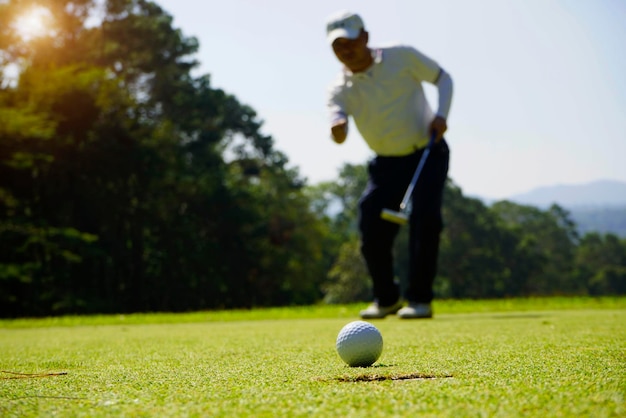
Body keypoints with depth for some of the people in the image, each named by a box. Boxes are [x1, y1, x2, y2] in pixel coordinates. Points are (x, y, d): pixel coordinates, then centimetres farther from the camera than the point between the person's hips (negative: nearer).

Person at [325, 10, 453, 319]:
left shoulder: (402, 57, -10)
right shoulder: (340, 89, -8)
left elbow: (443, 77, 3)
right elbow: (338, 133, -26)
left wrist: (441, 115, -14)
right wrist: (337, 128, -51)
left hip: (428, 152, -2)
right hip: (387, 163, 2)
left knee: (425, 218, -22)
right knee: (372, 229, -7)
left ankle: (420, 298, -11)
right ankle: (387, 298, 17)